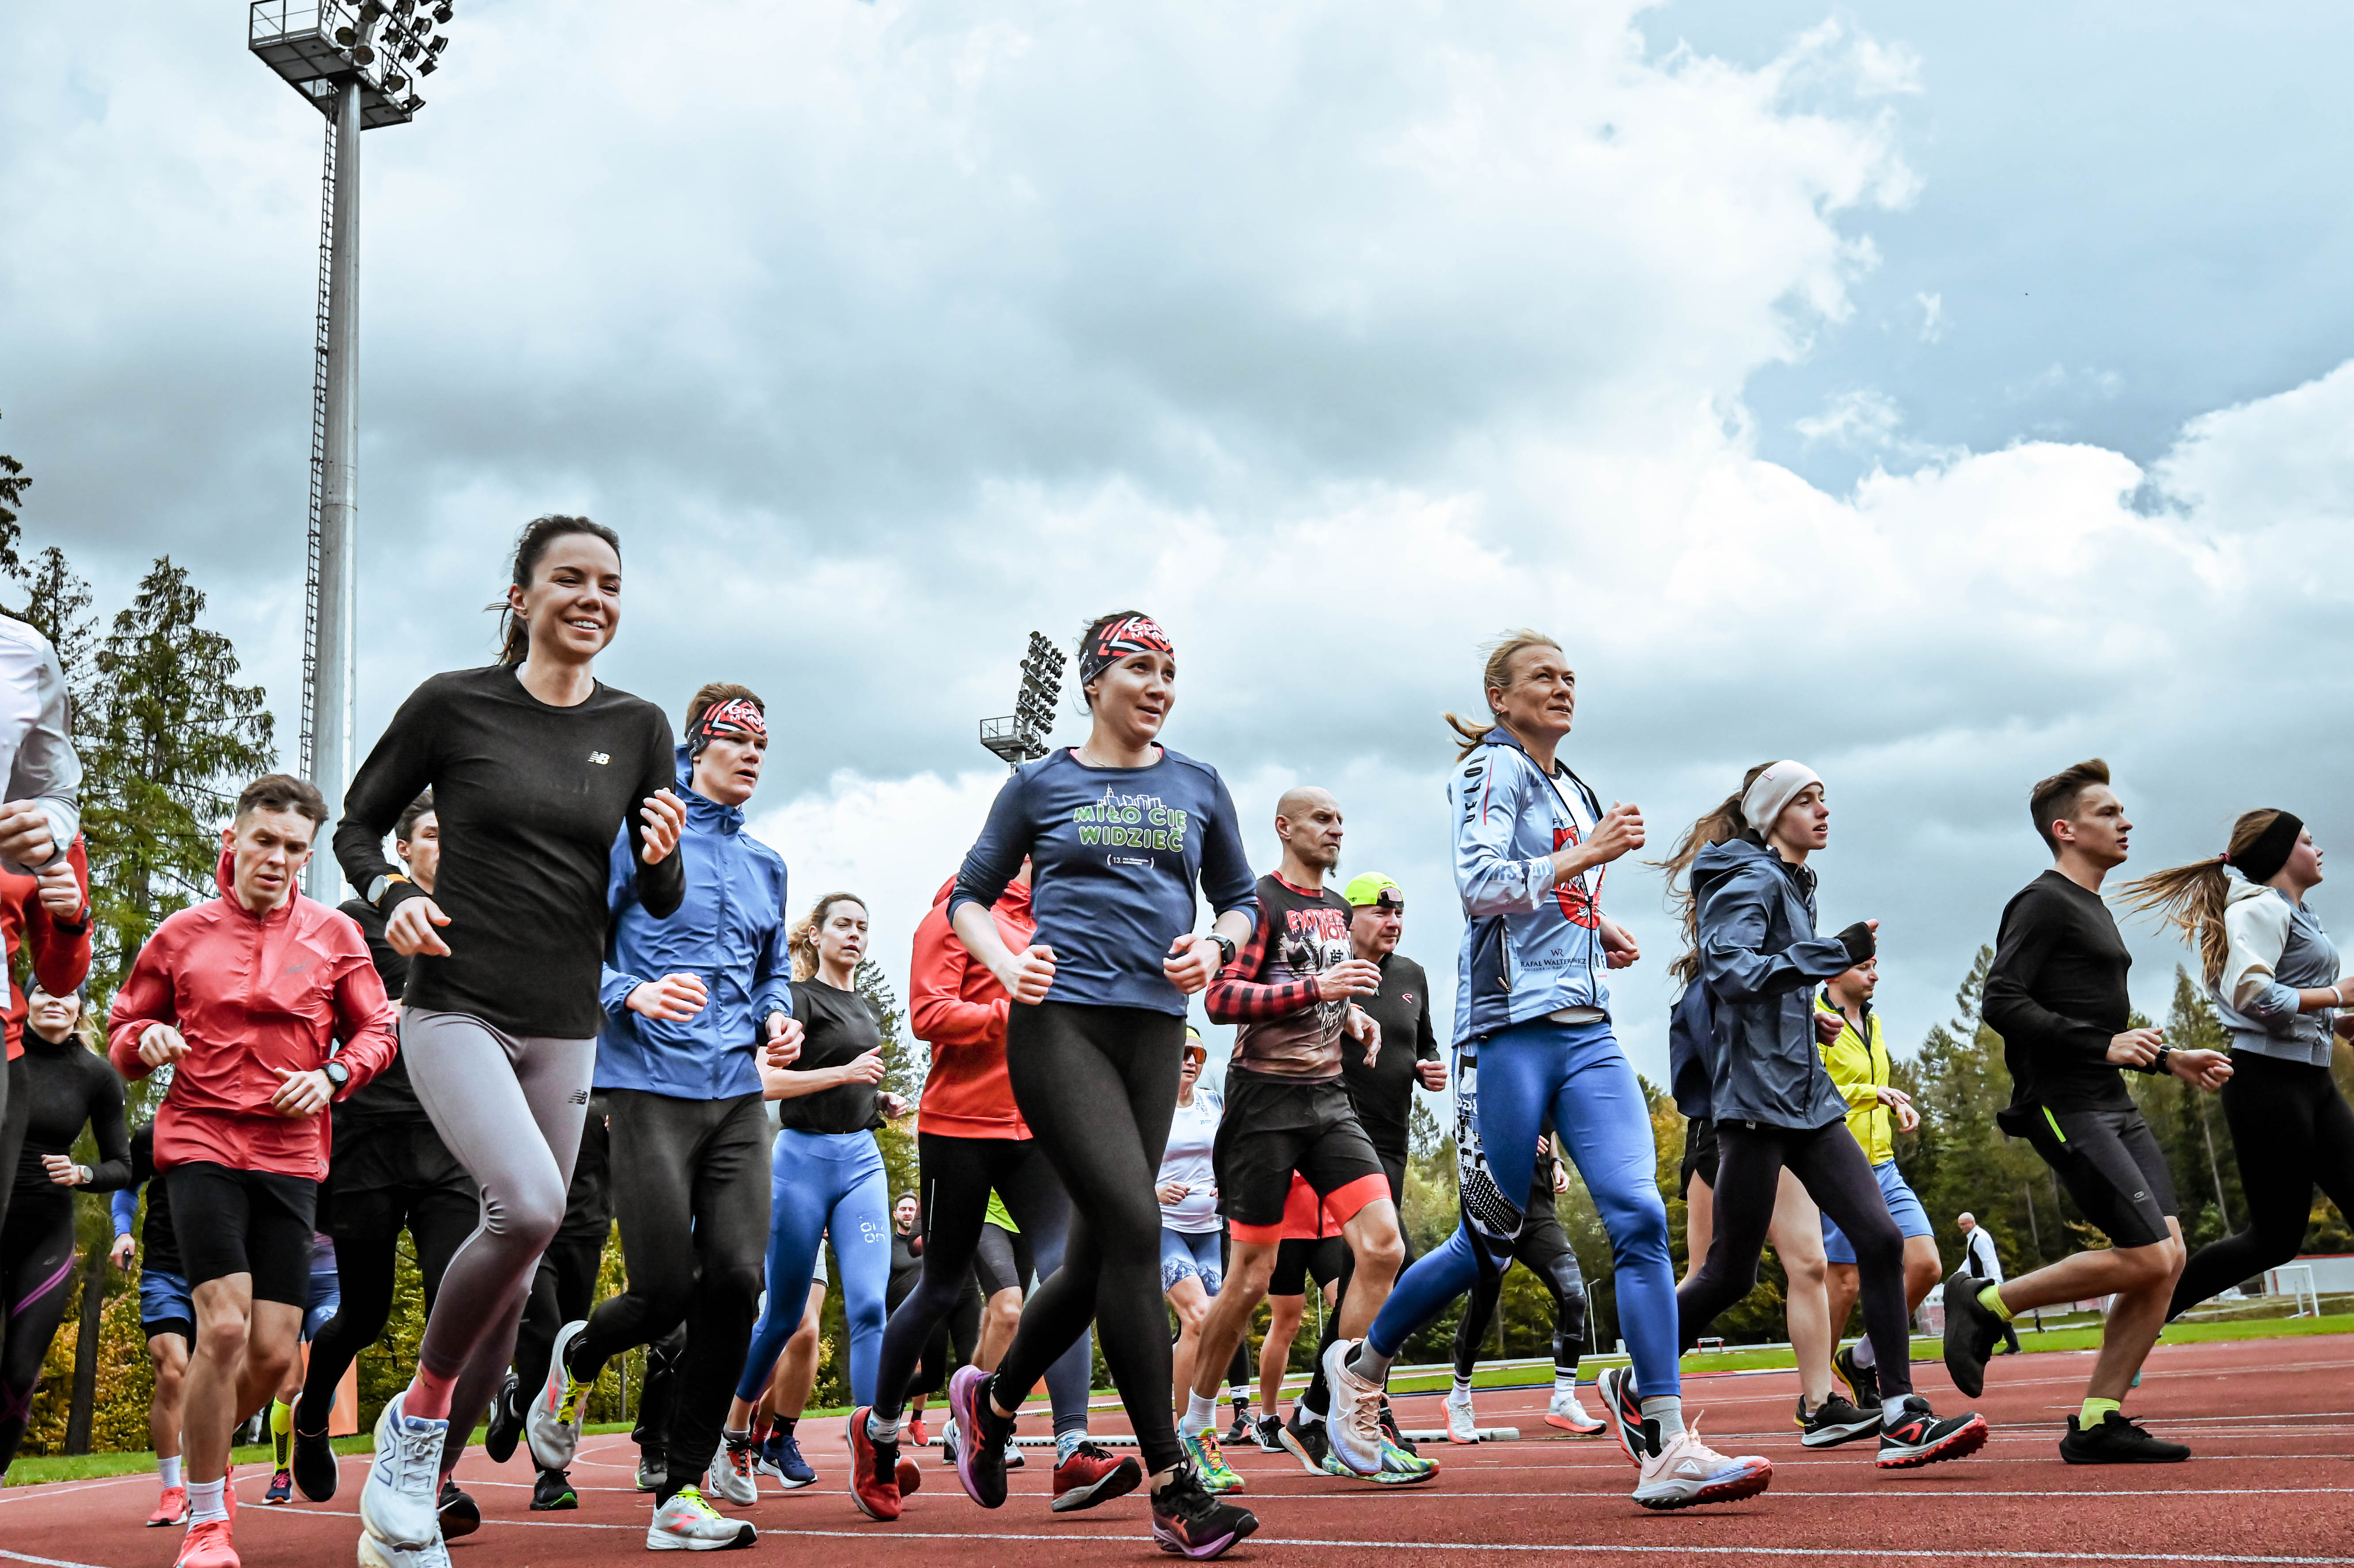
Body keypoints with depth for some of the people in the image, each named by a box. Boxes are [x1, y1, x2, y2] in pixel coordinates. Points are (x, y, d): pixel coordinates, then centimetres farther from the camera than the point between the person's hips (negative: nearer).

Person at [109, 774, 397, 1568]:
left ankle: (206, 1457, 33)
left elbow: (377, 1029, 10)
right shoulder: (181, 935, 6)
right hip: (201, 1145, -2)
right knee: (224, 1328, -16)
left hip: (290, 1156, 2)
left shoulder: (333, 934, 7)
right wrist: (146, 1042, -9)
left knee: (273, 1351, 0)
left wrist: (332, 1076, -9)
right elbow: (123, 1028, 14)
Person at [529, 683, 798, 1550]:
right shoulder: (639, 830, 1)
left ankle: (684, 1491, 4)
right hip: (649, 1088, -5)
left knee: (736, 1282, -6)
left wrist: (778, 1019, 8)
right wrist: (634, 995, -19)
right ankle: (577, 1357, 30)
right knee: (666, 1292, -8)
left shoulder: (765, 862, 19)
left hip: (738, 1095, 5)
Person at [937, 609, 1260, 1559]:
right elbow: (970, 896, 12)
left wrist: (1215, 946, -1)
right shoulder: (1042, 785, 7)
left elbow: (1239, 900, 21)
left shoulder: (1198, 787, 14)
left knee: (1100, 1254, 6)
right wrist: (1004, 964, -6)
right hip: (1059, 1023, -4)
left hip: (1154, 1032, 4)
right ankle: (1172, 1489, -12)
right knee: (1133, 1227, -17)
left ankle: (993, 1398, 34)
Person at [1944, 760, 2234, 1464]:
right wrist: (2104, 1044, -22)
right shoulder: (2044, 903, -8)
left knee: (2168, 1257, 0)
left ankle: (2098, 1423, 4)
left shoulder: (2093, 910, 23)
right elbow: (2002, 1001, -19)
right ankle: (1985, 1303, 0)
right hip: (2065, 1107, -10)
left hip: (2114, 1108, 10)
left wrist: (2169, 1059, 21)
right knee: (2146, 1259, -15)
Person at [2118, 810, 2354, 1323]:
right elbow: (2252, 994, -23)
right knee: (2276, 1237, -5)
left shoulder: (2295, 913, 20)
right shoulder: (2262, 908, -10)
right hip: (2270, 1082, -9)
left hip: (2312, 1081, 9)